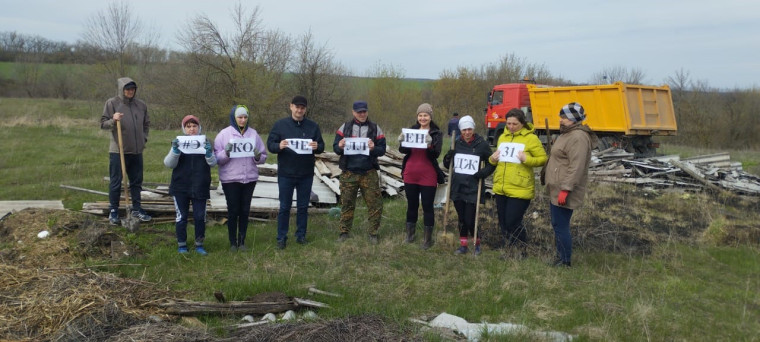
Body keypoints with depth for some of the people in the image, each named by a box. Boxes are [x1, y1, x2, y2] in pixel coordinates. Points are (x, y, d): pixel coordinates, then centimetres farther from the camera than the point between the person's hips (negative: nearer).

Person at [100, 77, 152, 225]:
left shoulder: (141, 105, 6)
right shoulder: (111, 103, -5)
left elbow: (146, 124, 19)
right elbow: (103, 123, -5)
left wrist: (143, 139, 8)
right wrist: (113, 121, -24)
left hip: (136, 150, 4)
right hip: (118, 150, -4)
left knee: (136, 181, 13)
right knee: (115, 182, 3)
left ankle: (136, 208, 25)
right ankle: (113, 211, 14)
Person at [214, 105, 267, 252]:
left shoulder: (253, 133, 6)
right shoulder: (224, 134, -2)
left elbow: (264, 157, 9)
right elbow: (217, 157, -4)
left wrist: (258, 156, -13)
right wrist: (226, 153, -22)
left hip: (249, 178, 3)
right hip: (230, 179, -2)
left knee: (245, 211, 8)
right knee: (233, 211, 4)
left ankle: (242, 241, 20)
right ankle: (233, 242, 16)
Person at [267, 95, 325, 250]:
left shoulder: (313, 126, 4)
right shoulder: (280, 124, -1)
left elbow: (321, 146, 6)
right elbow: (270, 144, -2)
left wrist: (317, 147, -18)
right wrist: (279, 146, -24)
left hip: (306, 174, 2)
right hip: (286, 174, -2)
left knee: (303, 207, 11)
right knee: (284, 207, 4)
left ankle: (301, 235, 23)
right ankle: (281, 238, 13)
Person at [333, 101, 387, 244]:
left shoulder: (375, 129, 5)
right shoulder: (345, 127, 6)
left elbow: (382, 150, 1)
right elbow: (335, 147, 4)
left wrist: (374, 149, -21)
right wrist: (340, 147, -19)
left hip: (369, 173, 0)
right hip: (349, 173, 0)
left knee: (375, 204, -1)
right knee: (347, 203, 7)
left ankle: (373, 233, 12)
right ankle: (344, 232, 18)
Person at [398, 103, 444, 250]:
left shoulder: (437, 133, -3)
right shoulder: (412, 130, 5)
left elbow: (436, 154, -14)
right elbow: (404, 150, -2)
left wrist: (429, 144, -32)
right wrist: (402, 142, -23)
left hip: (428, 177, -3)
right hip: (410, 175, 3)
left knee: (427, 207, 3)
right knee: (411, 205, 14)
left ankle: (428, 238, 13)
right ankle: (410, 234, 27)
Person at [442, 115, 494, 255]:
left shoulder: (482, 144, -4)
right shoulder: (457, 143, 8)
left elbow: (491, 163, 4)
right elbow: (447, 164, 15)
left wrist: (484, 172, -15)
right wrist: (448, 158, -7)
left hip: (473, 187, -4)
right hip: (457, 187, 4)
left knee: (470, 219, -5)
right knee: (461, 219, 11)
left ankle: (477, 244, 18)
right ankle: (463, 245, 24)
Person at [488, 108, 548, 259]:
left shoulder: (531, 138, -6)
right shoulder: (503, 137, 13)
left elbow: (543, 159, -7)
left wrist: (526, 159, -22)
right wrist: (493, 159, 3)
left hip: (520, 189, -6)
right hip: (501, 188, 7)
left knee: (513, 222, -7)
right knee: (503, 222, 12)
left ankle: (522, 250, 15)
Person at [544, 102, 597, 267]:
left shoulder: (578, 137, -18)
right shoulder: (568, 134, 17)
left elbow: (576, 167, -24)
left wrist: (565, 189, -26)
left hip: (564, 192, -11)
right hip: (556, 190, 11)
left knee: (561, 226, -6)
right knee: (558, 225, 17)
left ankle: (565, 262, 3)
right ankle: (560, 257, 27)